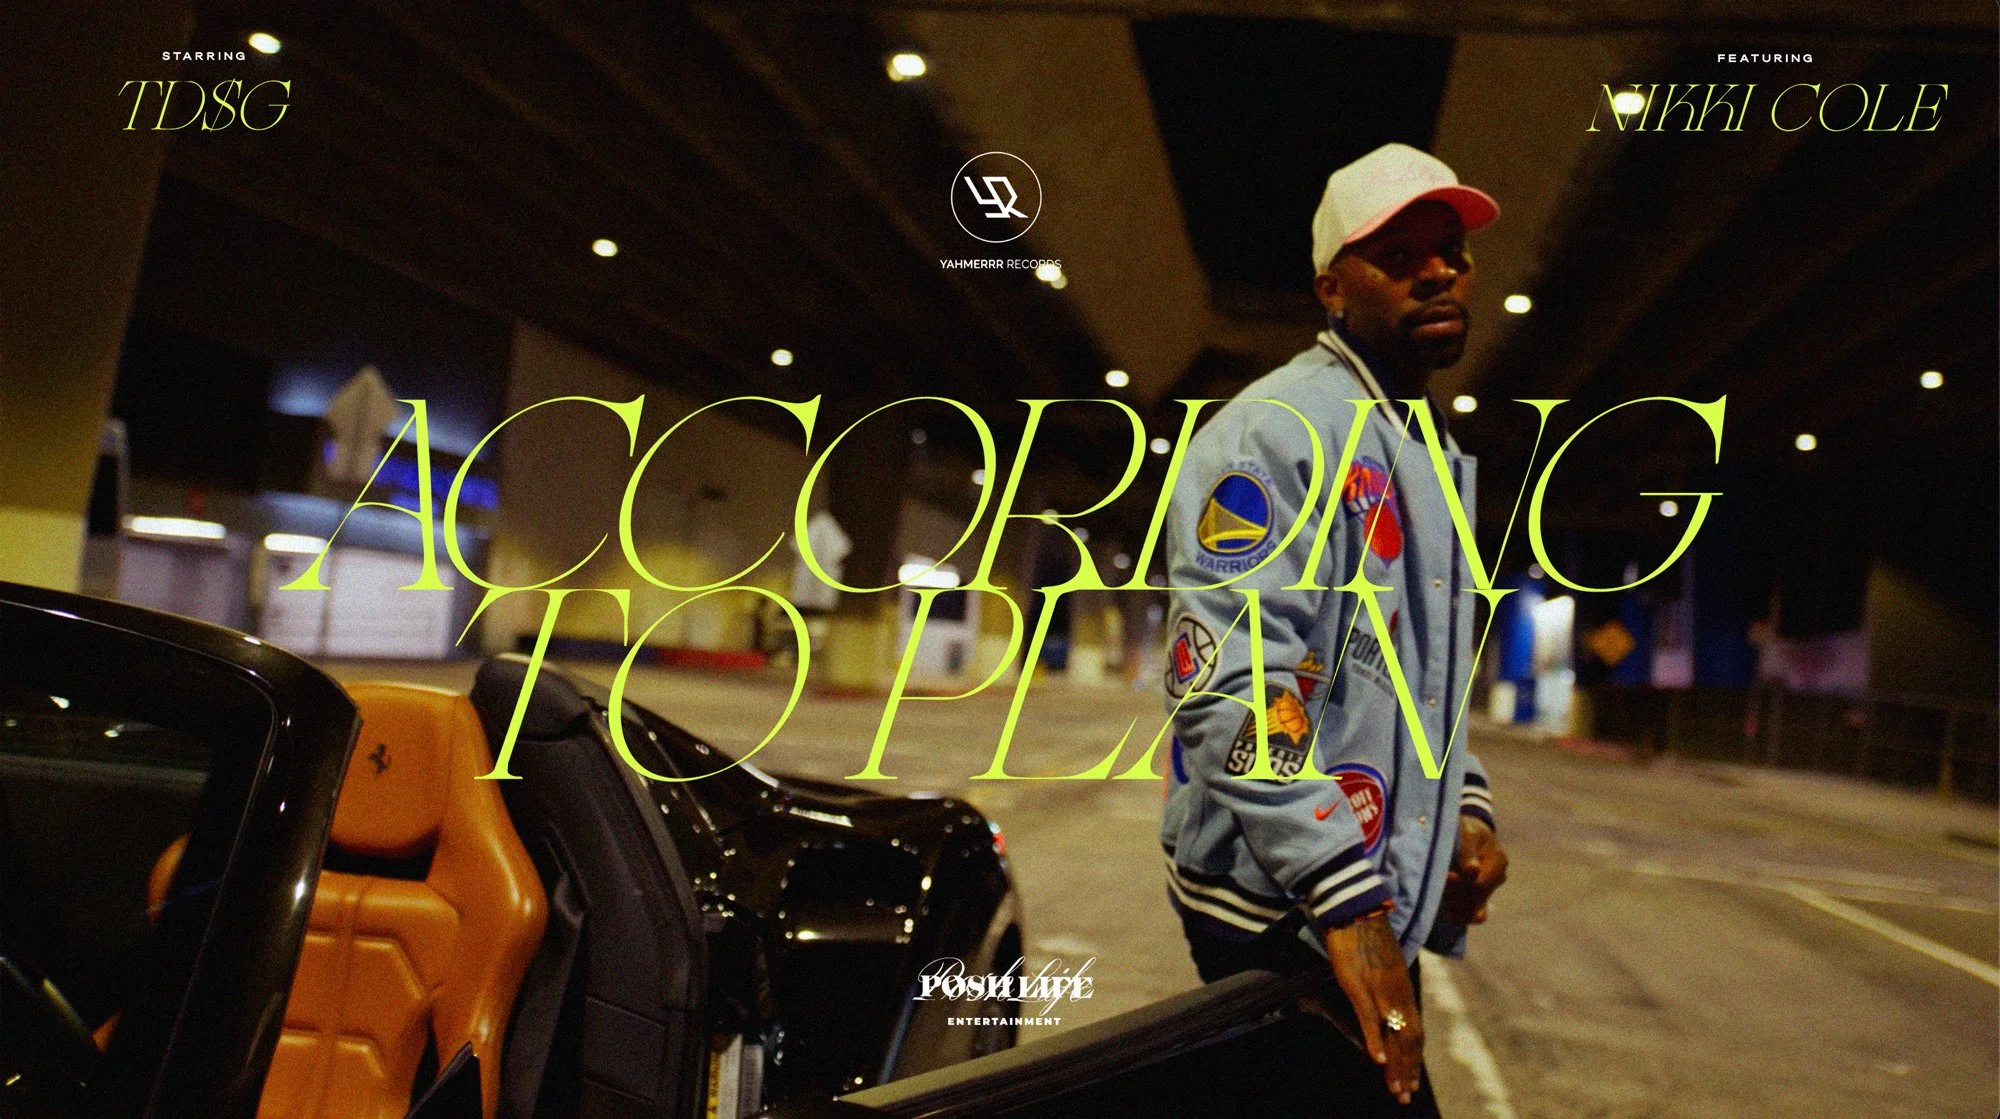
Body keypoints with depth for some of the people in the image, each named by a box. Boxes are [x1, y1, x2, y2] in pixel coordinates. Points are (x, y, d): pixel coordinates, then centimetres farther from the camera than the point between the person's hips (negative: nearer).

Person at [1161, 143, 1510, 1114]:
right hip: (1280, 907, -9)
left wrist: (1467, 807, 10)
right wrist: (1345, 899, -25)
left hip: (1373, 900, 9)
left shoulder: (1429, 454, 17)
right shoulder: (1276, 428, -14)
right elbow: (1227, 677, -23)